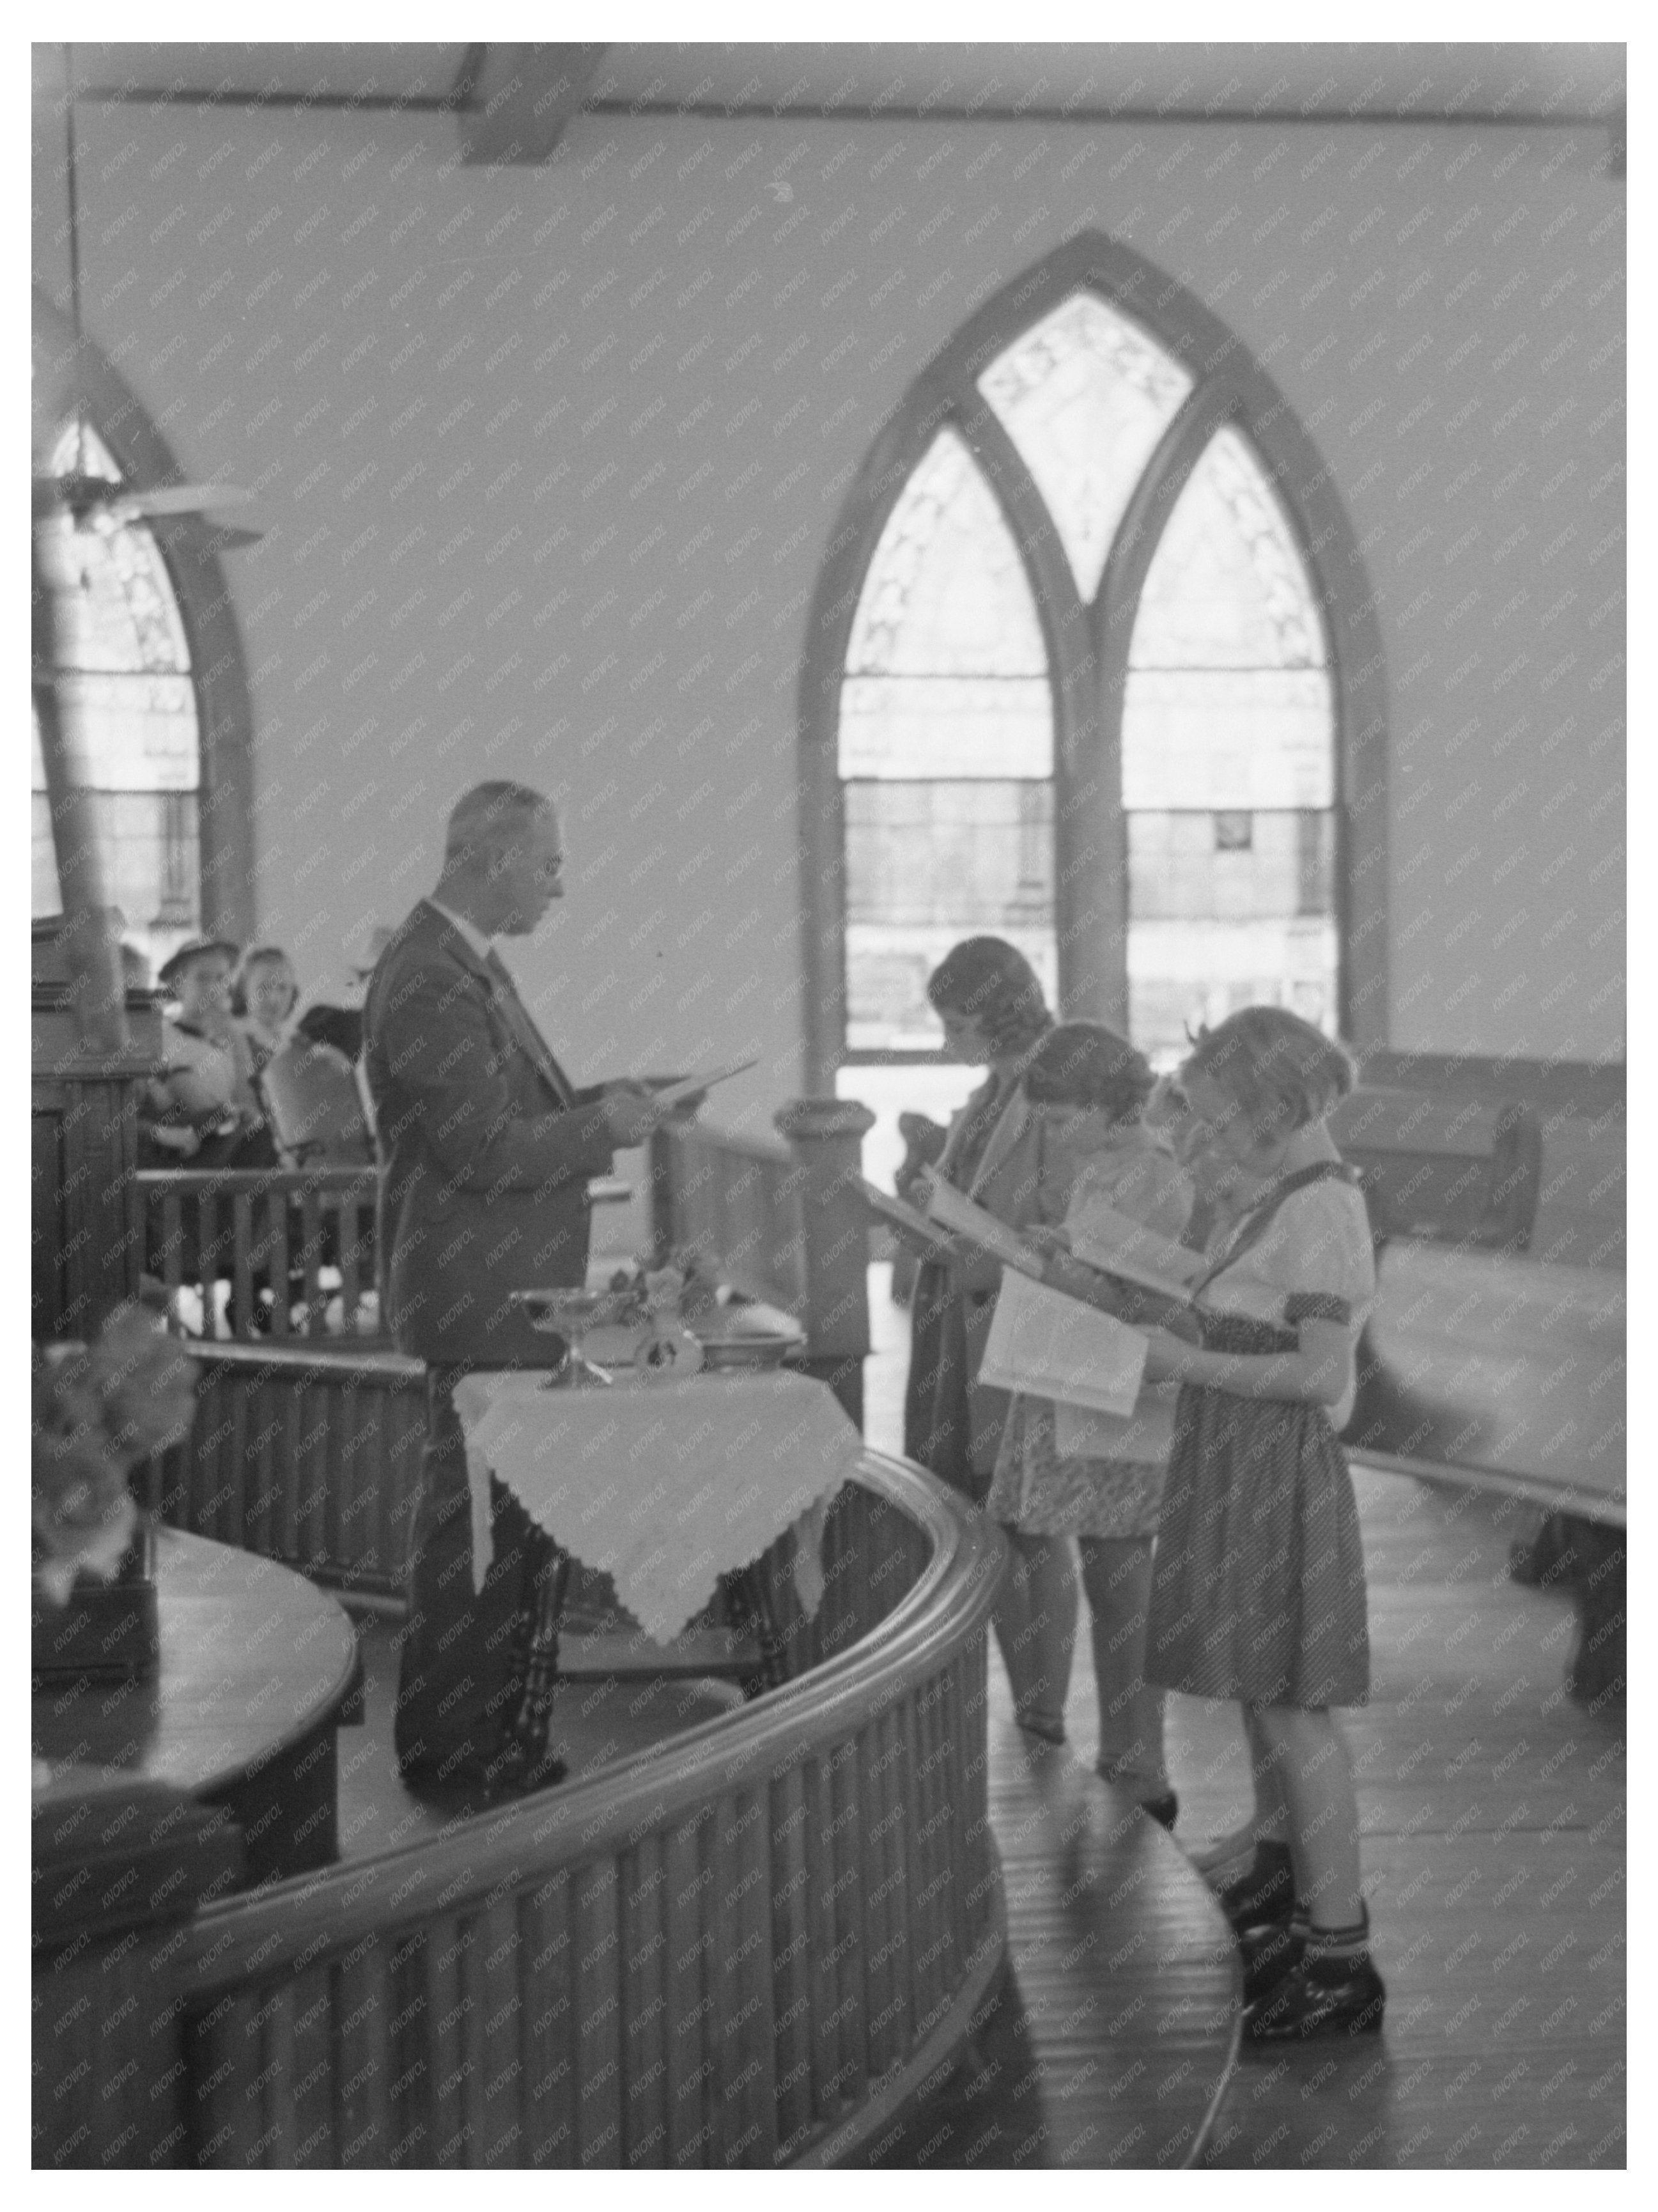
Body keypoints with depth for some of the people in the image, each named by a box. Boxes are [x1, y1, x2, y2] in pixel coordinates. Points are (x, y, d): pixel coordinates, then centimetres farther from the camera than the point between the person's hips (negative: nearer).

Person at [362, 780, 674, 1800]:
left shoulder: (471, 964, 12)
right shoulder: (430, 985, -21)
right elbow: (485, 1151, -25)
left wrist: (598, 1101, 6)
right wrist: (603, 1125, -13)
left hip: (510, 1289, 11)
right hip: (478, 1297, -11)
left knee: (509, 1519, 18)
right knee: (479, 1525, -2)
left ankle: (494, 1725, 29)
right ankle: (456, 1743, 9)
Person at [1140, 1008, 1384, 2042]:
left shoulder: (1321, 1211, -18)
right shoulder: (1289, 1200, 11)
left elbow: (1319, 1372, -23)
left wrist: (1189, 1364, -19)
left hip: (1279, 1476, -10)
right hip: (1242, 1469, 10)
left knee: (1292, 1709, -4)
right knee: (1272, 1705, 17)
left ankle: (1342, 1960, 3)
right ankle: (1314, 1908, 30)